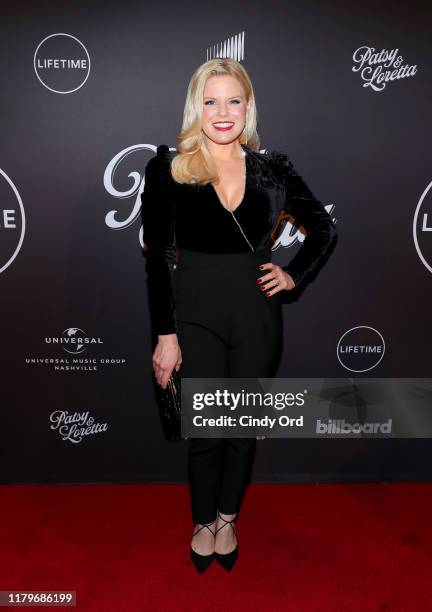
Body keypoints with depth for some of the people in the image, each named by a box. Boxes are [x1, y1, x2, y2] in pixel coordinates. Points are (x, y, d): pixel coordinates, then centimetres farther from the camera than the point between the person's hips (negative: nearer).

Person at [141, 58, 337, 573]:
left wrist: (294, 274, 2)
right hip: (196, 314, -2)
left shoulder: (270, 169, 2)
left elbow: (323, 228, 15)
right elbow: (157, 257, -6)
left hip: (257, 313, 2)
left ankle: (227, 518, 38)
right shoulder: (168, 168, -4)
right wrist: (166, 334, -10)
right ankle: (203, 522, 34)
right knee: (205, 427, 7)